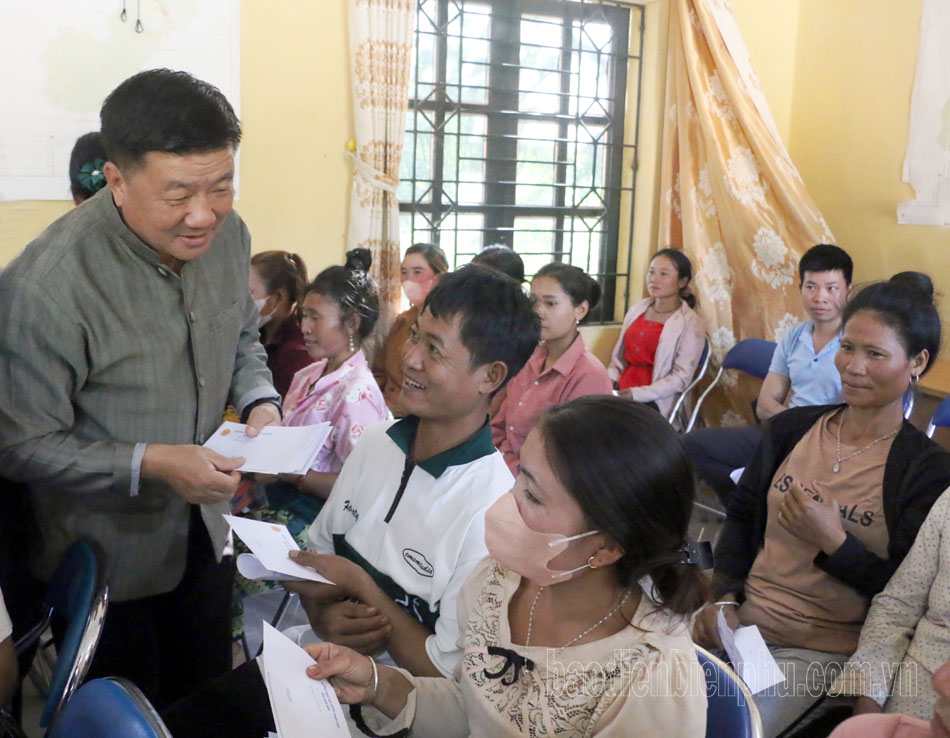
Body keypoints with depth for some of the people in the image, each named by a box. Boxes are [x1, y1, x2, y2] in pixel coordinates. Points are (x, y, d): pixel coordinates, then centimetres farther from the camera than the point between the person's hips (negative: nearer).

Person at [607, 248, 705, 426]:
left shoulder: (690, 324, -1)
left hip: (657, 403, -5)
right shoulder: (637, 310, 17)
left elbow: (681, 378, -9)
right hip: (623, 392, 5)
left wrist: (637, 394, -18)